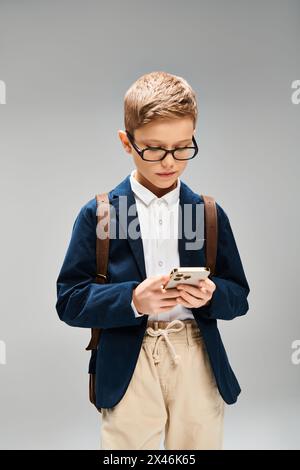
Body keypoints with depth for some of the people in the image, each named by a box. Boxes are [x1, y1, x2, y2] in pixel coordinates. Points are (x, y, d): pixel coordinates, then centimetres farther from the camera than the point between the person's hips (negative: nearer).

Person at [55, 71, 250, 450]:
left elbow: (239, 297, 7)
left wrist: (211, 295, -15)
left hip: (198, 362, 2)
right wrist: (132, 300, -21)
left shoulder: (211, 213, 4)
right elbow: (69, 300, -5)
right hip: (128, 366, -2)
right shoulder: (98, 214, -3)